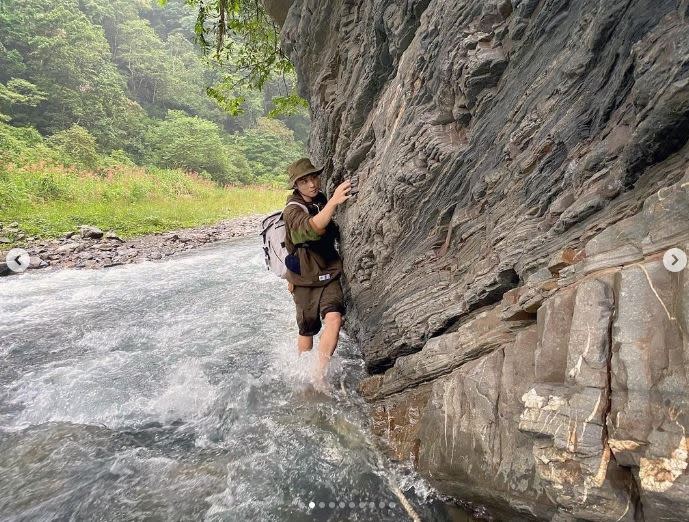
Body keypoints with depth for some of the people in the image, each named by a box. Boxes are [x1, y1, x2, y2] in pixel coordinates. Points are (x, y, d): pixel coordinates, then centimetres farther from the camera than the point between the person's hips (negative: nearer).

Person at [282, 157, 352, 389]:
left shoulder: (322, 202, 6)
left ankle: (319, 375, -14)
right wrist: (333, 202, -50)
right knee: (307, 330, 6)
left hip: (329, 274, 4)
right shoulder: (292, 211, -15)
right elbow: (312, 228, -38)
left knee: (334, 318, -18)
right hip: (305, 279, -4)